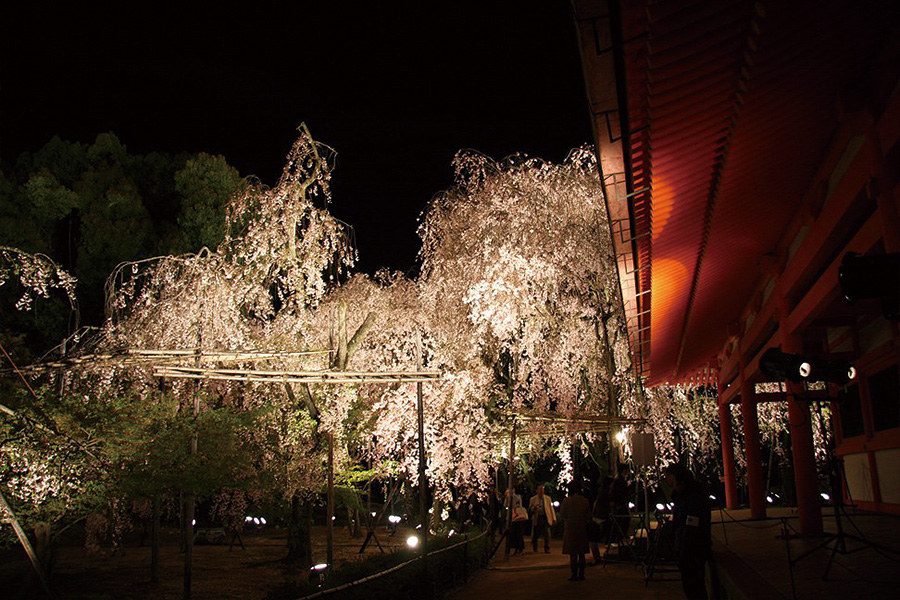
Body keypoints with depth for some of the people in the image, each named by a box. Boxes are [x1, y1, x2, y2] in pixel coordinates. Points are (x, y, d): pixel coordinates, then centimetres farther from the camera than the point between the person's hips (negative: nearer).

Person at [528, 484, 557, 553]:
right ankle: (534, 549, 20)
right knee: (535, 535, 2)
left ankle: (547, 549, 2)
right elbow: (529, 510, 7)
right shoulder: (533, 499, 8)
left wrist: (554, 518, 2)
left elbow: (551, 508, 11)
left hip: (546, 518, 1)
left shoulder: (548, 498, 12)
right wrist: (534, 508, -15)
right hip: (537, 519, 0)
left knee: (547, 534, -8)